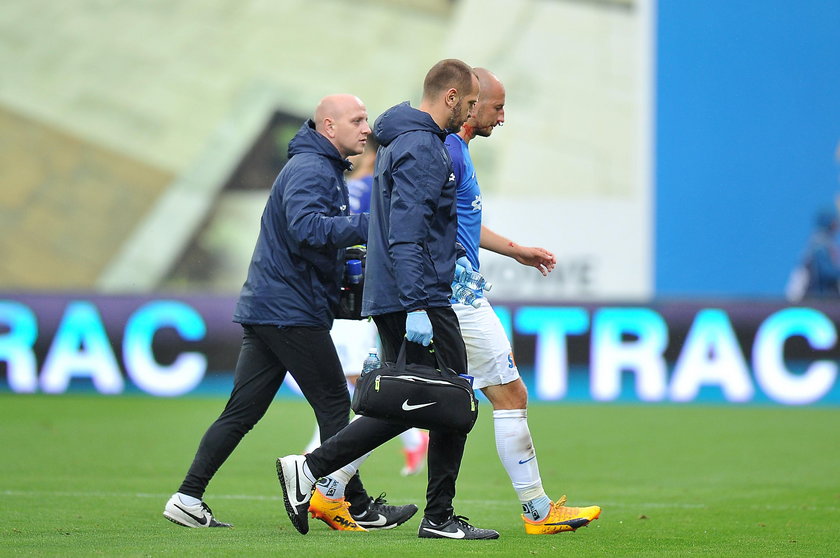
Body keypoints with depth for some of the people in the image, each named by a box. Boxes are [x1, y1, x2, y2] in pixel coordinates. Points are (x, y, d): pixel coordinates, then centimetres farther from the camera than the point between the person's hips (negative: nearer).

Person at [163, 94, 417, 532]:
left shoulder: (322, 169, 22)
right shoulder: (309, 170, -13)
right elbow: (307, 228, -29)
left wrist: (352, 261, 11)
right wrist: (368, 226, -30)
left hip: (264, 310, 10)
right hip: (291, 311, -10)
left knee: (243, 410, 7)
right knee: (333, 405, -2)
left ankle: (188, 498, 4)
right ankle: (356, 506, 3)